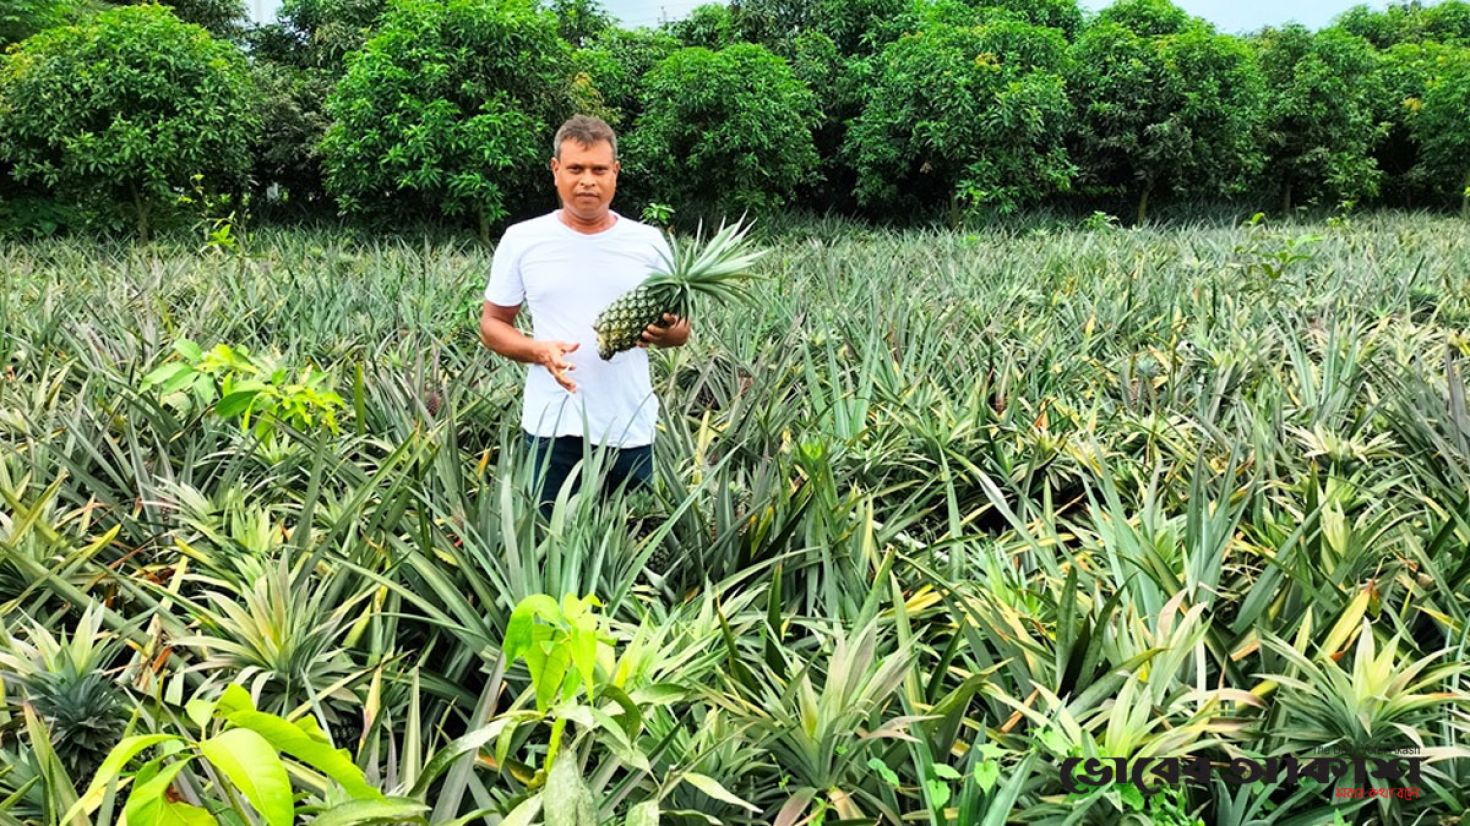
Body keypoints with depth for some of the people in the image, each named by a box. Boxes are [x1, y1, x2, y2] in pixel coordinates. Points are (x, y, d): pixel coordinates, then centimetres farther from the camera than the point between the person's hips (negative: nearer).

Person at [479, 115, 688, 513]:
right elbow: (492, 324, 6)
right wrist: (540, 351, -14)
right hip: (552, 427, -1)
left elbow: (680, 326, 9)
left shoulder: (648, 242, 3)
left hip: (631, 428, 1)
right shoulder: (522, 240, 1)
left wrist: (669, 333, -15)